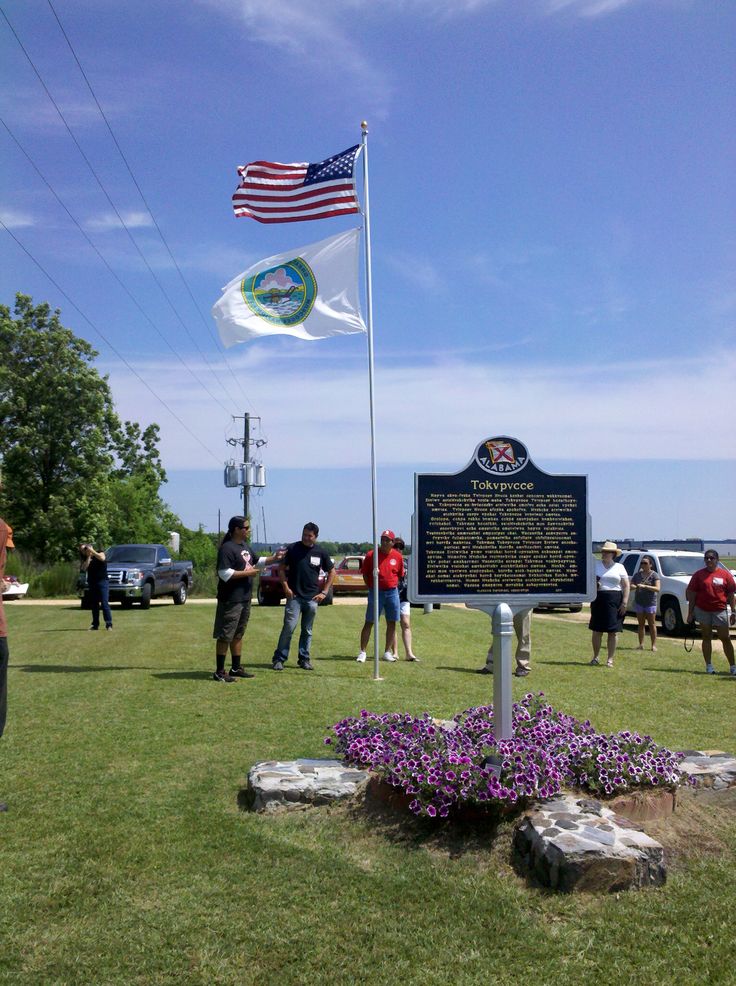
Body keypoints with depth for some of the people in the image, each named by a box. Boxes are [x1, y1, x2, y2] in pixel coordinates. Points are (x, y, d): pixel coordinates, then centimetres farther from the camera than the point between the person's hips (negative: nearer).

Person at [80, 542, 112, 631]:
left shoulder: (100, 553, 4)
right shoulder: (86, 559, 14)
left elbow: (102, 558, -20)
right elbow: (84, 568, -5)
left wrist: (92, 551, -16)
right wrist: (88, 557, -7)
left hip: (102, 581, -5)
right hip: (91, 583, 5)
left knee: (104, 603, -12)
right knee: (94, 605, 5)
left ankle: (109, 624, -15)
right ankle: (95, 624, 9)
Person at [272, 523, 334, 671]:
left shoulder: (321, 552, 4)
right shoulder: (293, 548, -1)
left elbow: (332, 572, 13)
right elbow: (281, 569, 4)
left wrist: (324, 592, 5)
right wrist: (285, 587, -8)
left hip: (312, 597, 2)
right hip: (294, 596, -2)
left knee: (307, 630, 9)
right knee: (289, 627, -9)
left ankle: (304, 659, 18)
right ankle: (279, 659, -2)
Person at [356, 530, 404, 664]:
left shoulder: (397, 556, 2)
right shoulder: (371, 555, -5)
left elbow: (400, 575, 12)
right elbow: (365, 574, 2)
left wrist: (394, 587, 5)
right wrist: (371, 588, -3)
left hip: (392, 592, 3)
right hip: (375, 592, -3)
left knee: (392, 623, 5)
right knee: (369, 622, 0)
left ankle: (387, 652, 16)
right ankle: (362, 652, 4)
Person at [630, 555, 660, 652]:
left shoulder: (654, 575, -5)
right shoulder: (638, 574, 8)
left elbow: (657, 589, -17)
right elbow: (630, 585, 5)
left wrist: (645, 586, -27)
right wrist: (635, 586, -18)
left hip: (650, 603, -4)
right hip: (639, 602, 4)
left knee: (651, 624, -1)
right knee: (641, 624, 6)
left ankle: (654, 645, 3)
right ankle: (641, 644, 10)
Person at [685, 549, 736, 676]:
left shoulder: (725, 574, 1)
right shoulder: (699, 574, 2)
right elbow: (692, 594, 3)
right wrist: (690, 612, 0)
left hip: (720, 611, -1)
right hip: (703, 611, 1)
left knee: (725, 638, 2)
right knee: (706, 638, 7)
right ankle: (709, 666, 14)